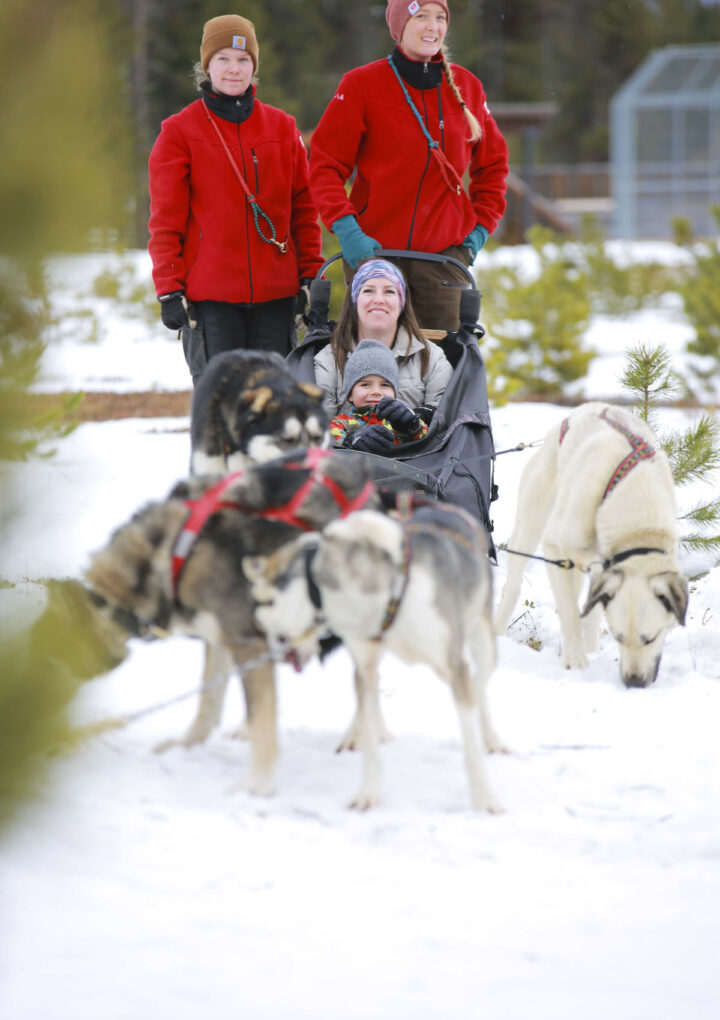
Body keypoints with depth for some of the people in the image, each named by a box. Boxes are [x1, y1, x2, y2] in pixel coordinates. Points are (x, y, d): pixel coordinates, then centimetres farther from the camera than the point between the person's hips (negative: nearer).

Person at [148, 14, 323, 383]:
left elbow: (303, 210, 14)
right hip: (209, 296, -3)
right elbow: (166, 221, 1)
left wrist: (311, 276, 7)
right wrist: (169, 290, -6)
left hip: (276, 293, 3)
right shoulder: (180, 132, 2)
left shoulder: (282, 127, 11)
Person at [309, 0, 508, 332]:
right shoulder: (361, 85, -1)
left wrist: (481, 226, 10)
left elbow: (492, 164, 22)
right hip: (372, 250, -3)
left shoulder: (466, 87, 10)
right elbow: (324, 164, -2)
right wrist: (345, 228, -15)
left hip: (446, 252, 3)